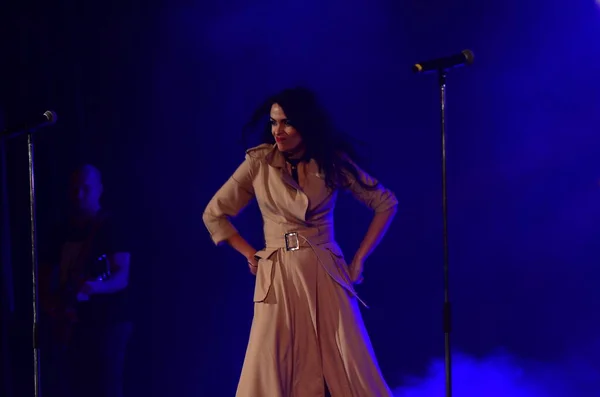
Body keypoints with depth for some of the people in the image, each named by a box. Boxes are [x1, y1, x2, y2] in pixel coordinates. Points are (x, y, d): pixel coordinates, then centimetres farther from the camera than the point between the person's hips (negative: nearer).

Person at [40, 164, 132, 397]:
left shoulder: (111, 228, -4)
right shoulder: (62, 233, 14)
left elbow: (122, 277, -13)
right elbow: (44, 276, 17)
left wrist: (96, 287, -34)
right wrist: (51, 306, -3)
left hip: (107, 323, -6)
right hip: (68, 326, 6)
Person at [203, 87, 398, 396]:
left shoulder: (333, 162, 0)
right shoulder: (258, 162, 0)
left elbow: (385, 203, 9)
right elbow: (214, 215, 8)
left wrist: (359, 259, 4)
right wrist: (251, 256, 3)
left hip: (325, 276, 0)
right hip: (278, 279, 0)